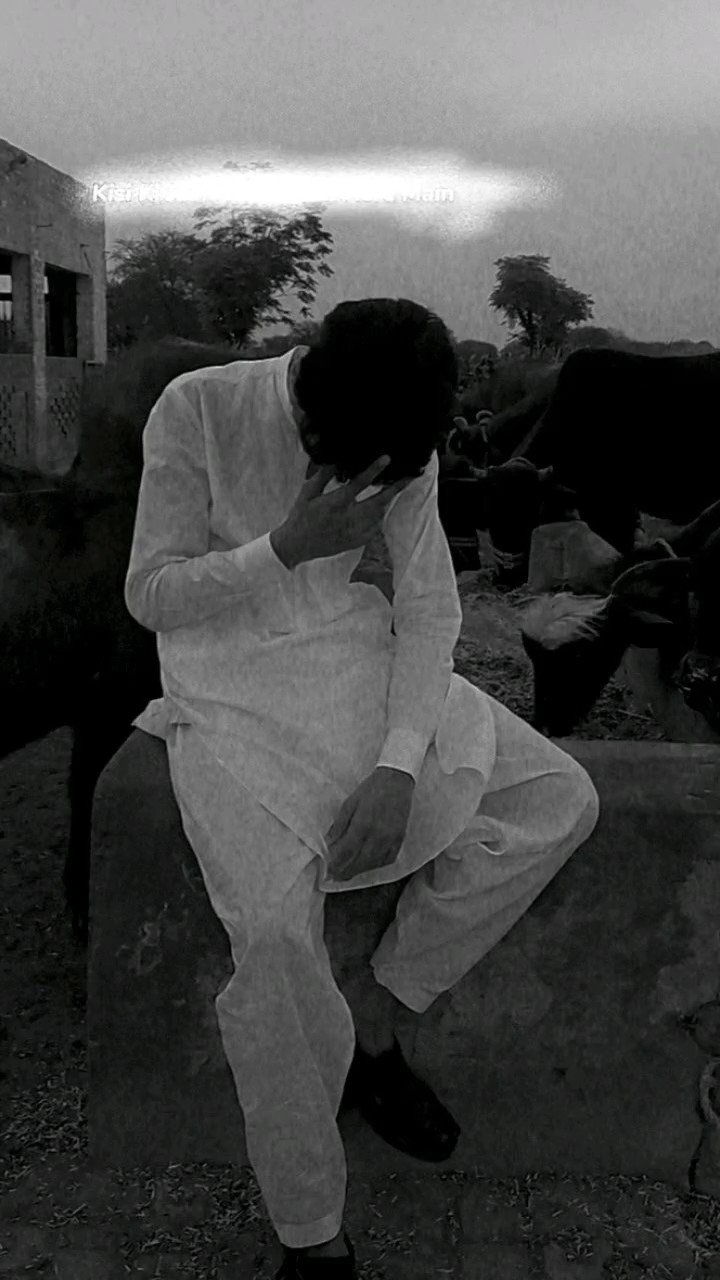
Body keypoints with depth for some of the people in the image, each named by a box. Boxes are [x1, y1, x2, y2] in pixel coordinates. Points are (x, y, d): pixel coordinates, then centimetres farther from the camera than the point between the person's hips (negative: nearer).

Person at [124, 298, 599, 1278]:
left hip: (357, 658, 5)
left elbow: (431, 603, -4)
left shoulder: (400, 443, -4)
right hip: (228, 689, -4)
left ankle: (374, 1015, 4)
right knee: (274, 929, -27)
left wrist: (401, 761, -17)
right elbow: (148, 596, -11)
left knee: (563, 801, -7)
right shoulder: (198, 410, -15)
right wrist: (288, 548, -25)